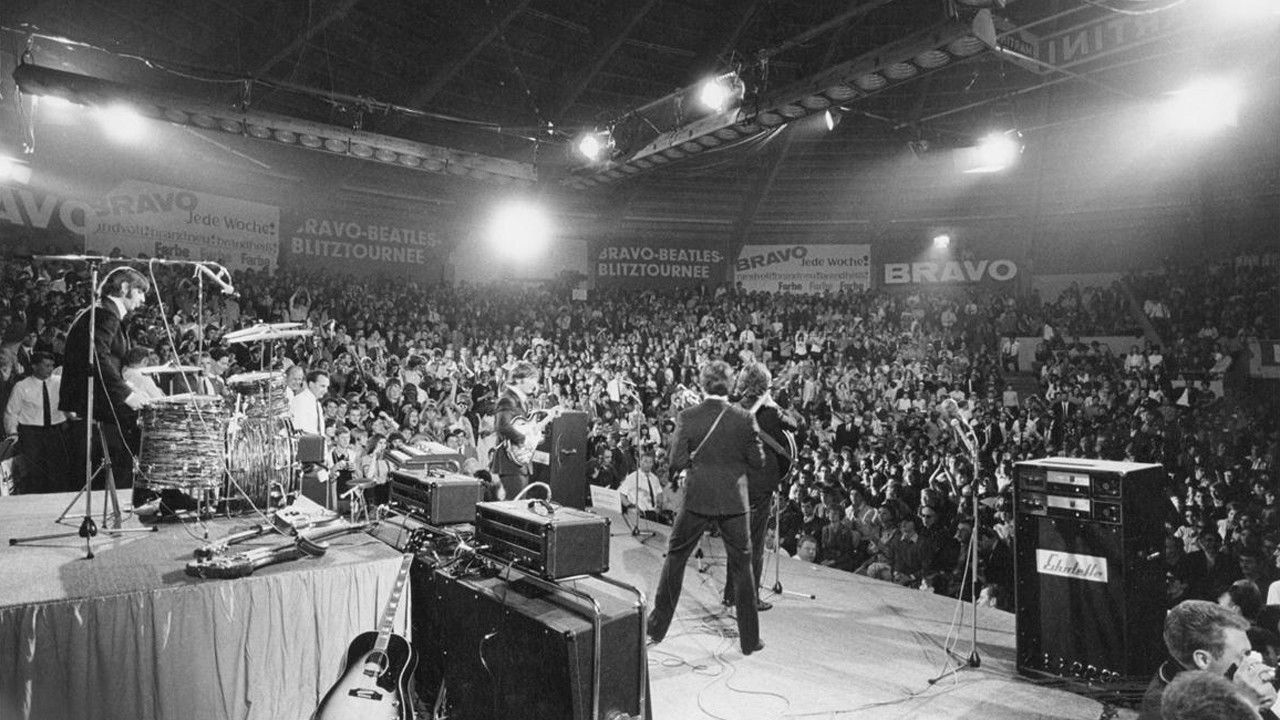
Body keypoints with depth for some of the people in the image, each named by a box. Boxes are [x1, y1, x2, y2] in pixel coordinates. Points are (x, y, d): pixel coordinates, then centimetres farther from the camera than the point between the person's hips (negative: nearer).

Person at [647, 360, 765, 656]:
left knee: (674, 558, 16)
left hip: (697, 499, 0)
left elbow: (677, 461, -9)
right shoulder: (744, 418, -8)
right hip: (734, 501, 0)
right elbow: (758, 461, -5)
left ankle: (657, 627, 24)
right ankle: (749, 639, 20)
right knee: (742, 567, 12)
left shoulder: (686, 418, -9)